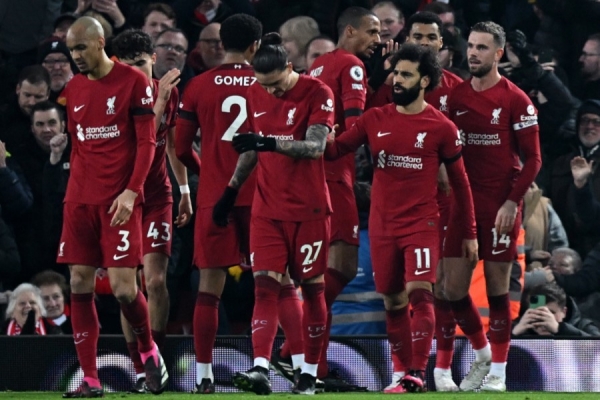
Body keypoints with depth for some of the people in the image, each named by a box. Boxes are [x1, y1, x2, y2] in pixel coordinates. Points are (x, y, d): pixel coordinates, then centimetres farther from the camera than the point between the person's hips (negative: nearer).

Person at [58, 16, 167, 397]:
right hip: (80, 199, 5)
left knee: (123, 286, -10)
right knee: (80, 284, 0)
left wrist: (131, 190, -15)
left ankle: (148, 349, 19)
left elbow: (147, 143, -6)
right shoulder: (74, 89, 12)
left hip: (119, 200, -5)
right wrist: (75, 190, 12)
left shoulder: (133, 81, -4)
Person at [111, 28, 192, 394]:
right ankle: (140, 369, 6)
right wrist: (160, 99, -30)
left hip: (157, 196, 2)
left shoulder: (170, 91, 2)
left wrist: (185, 191, 19)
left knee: (155, 280, -12)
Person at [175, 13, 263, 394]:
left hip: (214, 196, 1)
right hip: (259, 194, -1)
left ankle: (204, 374, 0)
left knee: (210, 286, 3)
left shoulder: (200, 86, 2)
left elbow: (182, 148, 4)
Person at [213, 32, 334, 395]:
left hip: (309, 209, -4)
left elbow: (316, 146, -21)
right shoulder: (255, 96, 7)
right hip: (267, 209, 4)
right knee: (265, 285, -9)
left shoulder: (317, 93, -10)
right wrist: (232, 189, 19)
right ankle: (261, 369, -18)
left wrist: (270, 143, -33)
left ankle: (310, 373, 11)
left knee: (312, 288, 2)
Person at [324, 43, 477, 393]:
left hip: (422, 224, -4)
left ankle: (418, 374, -18)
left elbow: (460, 180, 4)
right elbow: (336, 149, 3)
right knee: (393, 304, 7)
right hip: (382, 226, 4)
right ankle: (406, 372, 16)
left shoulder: (441, 127, -2)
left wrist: (470, 232, 4)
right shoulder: (375, 120, 5)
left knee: (420, 293, -18)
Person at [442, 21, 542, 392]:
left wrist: (512, 202, -15)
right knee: (453, 288, 2)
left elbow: (532, 158, -6)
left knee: (498, 287, 0)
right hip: (463, 204, 5)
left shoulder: (515, 100, -6)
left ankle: (498, 372, 9)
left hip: (500, 206, -5)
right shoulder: (456, 96, 8)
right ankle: (482, 353, 24)